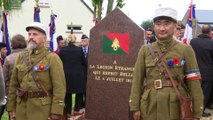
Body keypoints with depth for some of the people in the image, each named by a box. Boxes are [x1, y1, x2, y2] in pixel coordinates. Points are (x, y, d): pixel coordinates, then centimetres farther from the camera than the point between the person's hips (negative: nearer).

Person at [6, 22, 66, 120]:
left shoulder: (52, 58, -7)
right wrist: (11, 107, 7)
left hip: (43, 109, -4)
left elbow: (59, 87, -13)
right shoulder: (21, 56, 8)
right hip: (21, 109, 4)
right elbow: (13, 84, 10)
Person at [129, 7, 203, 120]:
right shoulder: (145, 50, 4)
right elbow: (137, 80, 4)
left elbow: (194, 84, -3)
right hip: (150, 108, 2)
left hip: (176, 109, -2)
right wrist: (135, 107, 0)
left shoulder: (185, 50, -3)